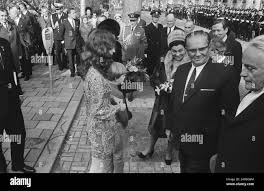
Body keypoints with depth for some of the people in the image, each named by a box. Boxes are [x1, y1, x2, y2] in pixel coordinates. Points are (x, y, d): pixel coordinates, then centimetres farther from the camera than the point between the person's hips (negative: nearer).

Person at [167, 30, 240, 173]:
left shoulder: (224, 73, -16)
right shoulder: (181, 70, 4)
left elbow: (231, 112, -14)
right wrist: (170, 127, 11)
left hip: (203, 145, -6)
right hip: (180, 139, 6)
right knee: (184, 169, 23)